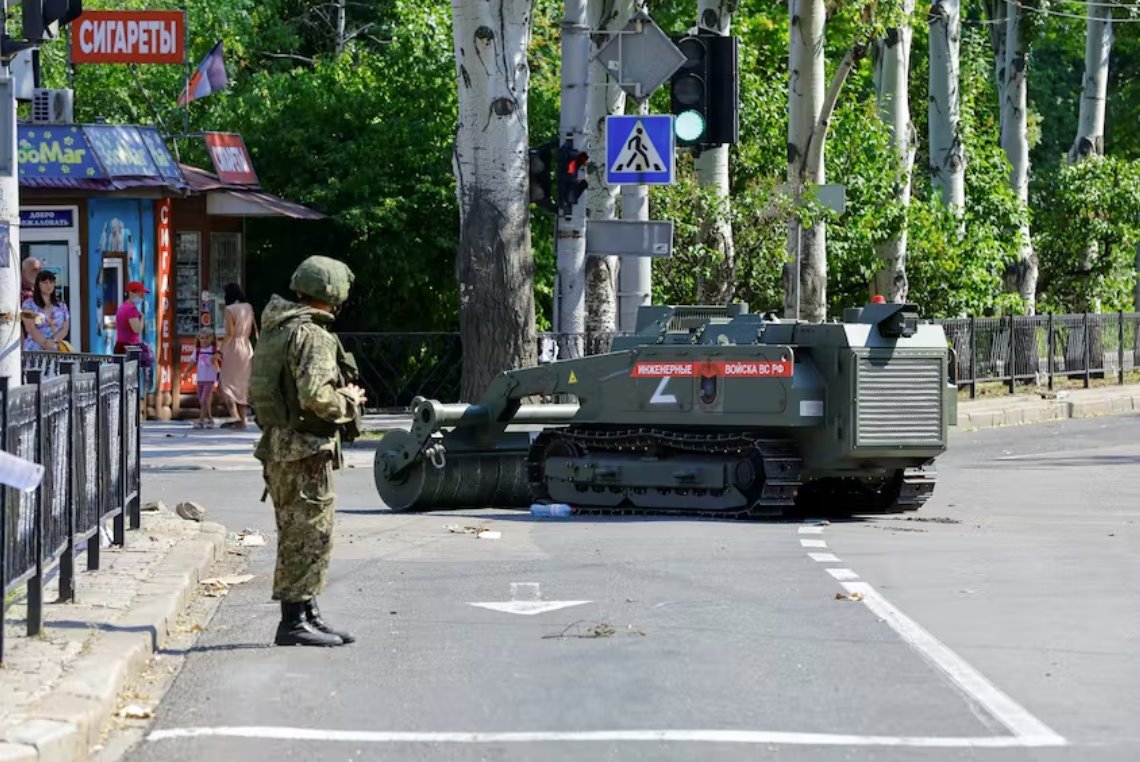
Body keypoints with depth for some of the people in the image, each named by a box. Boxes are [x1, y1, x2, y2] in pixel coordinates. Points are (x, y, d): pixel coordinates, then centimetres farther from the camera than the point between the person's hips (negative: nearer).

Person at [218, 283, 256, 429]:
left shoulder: (230, 309, -12)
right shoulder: (248, 308, 7)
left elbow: (229, 333, -17)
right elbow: (255, 329, 10)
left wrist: (220, 351, -15)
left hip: (233, 348, -7)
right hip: (247, 347, 7)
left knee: (225, 384, -3)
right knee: (242, 385, 13)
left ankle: (235, 417, -17)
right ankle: (242, 420, 13)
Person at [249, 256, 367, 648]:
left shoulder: (274, 331, 14)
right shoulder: (312, 336, -16)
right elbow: (315, 395, -27)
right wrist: (348, 402, -7)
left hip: (278, 447, 10)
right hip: (305, 452, -10)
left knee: (298, 538, 16)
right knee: (308, 537, -4)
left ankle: (307, 615, 23)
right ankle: (294, 622, -2)